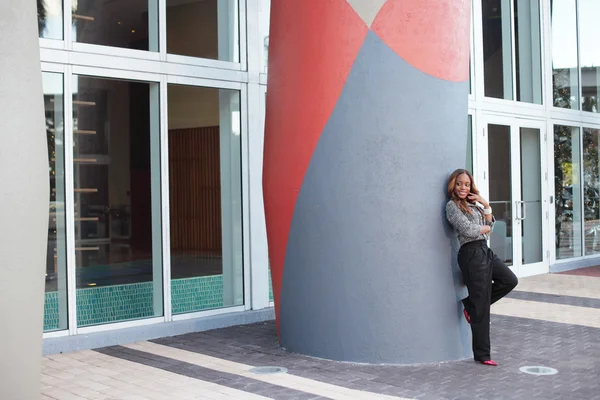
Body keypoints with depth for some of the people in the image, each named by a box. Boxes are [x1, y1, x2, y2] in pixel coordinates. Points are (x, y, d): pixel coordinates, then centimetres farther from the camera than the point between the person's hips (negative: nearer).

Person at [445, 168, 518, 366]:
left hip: (485, 251, 8)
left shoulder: (473, 204, 15)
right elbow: (467, 230, -18)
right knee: (481, 310, -3)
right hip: (471, 254, -8)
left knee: (510, 281, 14)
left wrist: (486, 206, 1)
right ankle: (482, 355, 7)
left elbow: (489, 226, 13)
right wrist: (485, 228, 0)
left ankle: (471, 304, 18)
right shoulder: (452, 205, -8)